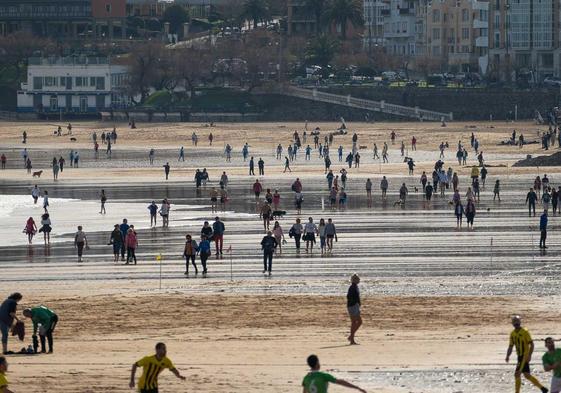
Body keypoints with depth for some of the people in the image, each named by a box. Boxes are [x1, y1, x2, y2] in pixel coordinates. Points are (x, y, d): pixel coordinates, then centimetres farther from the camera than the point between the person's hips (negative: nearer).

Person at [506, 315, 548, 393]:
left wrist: (529, 355, -20)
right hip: (520, 356, 8)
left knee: (517, 374, -13)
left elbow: (531, 344, -11)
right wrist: (507, 356, 1)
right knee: (527, 375, 10)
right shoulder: (513, 334, 11)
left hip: (525, 356, -8)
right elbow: (510, 347, 16)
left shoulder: (525, 332, -10)